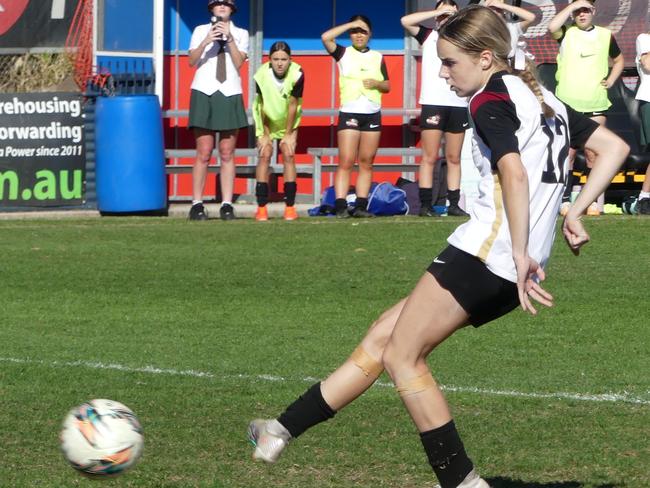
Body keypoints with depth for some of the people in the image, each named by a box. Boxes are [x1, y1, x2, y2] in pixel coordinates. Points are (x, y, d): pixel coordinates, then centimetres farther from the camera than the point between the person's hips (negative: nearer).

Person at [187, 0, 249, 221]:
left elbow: (239, 63, -2)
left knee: (227, 154, 0)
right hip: (204, 93, -1)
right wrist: (206, 41, -18)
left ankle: (227, 205, 1)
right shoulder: (201, 31, 9)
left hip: (230, 95, 1)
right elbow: (192, 60, -3)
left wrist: (229, 38, -12)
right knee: (203, 154, -5)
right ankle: (197, 204, -3)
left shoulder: (241, 34, 11)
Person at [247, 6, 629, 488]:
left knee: (402, 355, -1)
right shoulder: (543, 99, 21)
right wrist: (576, 211, 13)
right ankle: (282, 431, 16)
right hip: (507, 272, 10)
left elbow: (514, 173, -22)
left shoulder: (492, 98, -6)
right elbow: (615, 146, 19)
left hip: (486, 251, -10)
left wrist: (520, 254, -26)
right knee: (384, 336, 13)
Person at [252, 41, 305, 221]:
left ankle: (290, 207, -7)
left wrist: (288, 134, -13)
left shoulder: (297, 74, -28)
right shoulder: (261, 75, -28)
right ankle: (261, 207, -9)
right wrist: (265, 134, -11)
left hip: (288, 121, 0)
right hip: (266, 121, 0)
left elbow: (293, 106, -19)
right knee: (264, 156, -11)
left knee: (289, 156, -10)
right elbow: (263, 107, -17)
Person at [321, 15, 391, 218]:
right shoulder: (344, 54, 4)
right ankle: (340, 206, -15)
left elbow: (387, 87, 15)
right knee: (346, 162, -10)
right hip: (349, 113, -3)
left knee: (366, 162, 2)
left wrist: (377, 83, -7)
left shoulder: (377, 57, 13)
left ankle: (361, 205, 3)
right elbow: (326, 37, -13)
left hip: (372, 115, 3)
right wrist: (351, 24, -10)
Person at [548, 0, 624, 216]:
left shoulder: (605, 36, 10)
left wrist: (611, 80, 9)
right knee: (567, 153, -4)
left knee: (593, 153, 0)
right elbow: (552, 27, -22)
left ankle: (595, 201, 3)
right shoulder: (567, 33, 2)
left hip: (595, 105, 2)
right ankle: (565, 200, -3)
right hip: (567, 104, -2)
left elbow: (618, 60, 26)